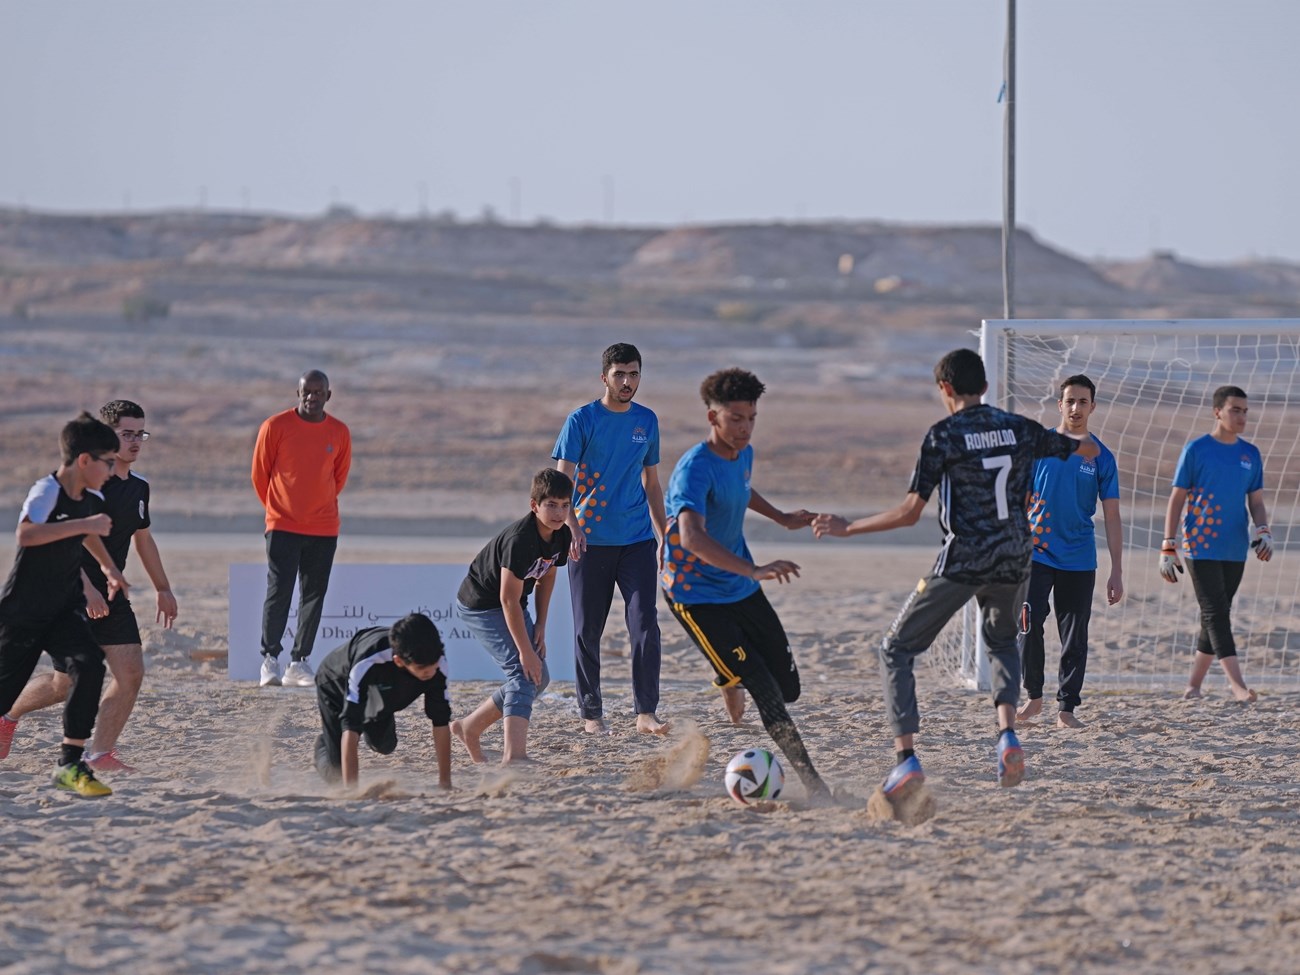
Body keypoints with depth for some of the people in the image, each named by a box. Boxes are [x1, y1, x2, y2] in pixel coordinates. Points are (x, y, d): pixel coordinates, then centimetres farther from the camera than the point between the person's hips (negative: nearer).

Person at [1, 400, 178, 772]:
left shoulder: (138, 486, 9)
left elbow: (143, 538, 25)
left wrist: (163, 589, 28)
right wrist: (86, 587, -29)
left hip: (111, 594, 7)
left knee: (131, 672, -8)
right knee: (66, 683, 0)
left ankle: (100, 754, 0)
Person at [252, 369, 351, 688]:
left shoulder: (339, 433, 3)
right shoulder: (275, 426, -5)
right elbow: (260, 473, 5)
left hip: (324, 529, 3)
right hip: (283, 526, -3)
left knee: (314, 597, 3)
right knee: (279, 593, -9)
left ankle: (299, 662, 10)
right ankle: (270, 659, -2)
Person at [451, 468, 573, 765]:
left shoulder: (561, 535, -7)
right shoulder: (519, 540, -32)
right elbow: (508, 599, -30)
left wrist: (540, 625, 3)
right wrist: (525, 650, -27)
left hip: (511, 608, 9)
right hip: (480, 605, -9)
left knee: (539, 679, 7)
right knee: (523, 671, -22)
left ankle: (469, 728, 22)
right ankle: (514, 754, -32)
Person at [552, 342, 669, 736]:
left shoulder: (647, 421, 9)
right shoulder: (582, 420, -4)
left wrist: (664, 536, 17)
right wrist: (572, 527, -25)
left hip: (637, 540, 3)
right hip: (590, 541, -3)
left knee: (645, 623, -9)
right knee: (588, 630, 3)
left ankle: (646, 712, -8)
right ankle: (591, 713, 15)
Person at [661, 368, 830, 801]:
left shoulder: (743, 454, 1)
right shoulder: (695, 469, -26)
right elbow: (691, 537, -43)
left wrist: (781, 517, 31)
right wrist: (753, 569, -52)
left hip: (742, 589, 8)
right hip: (697, 597, -8)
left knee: (788, 687, 8)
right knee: (766, 692, -15)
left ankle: (729, 677, 38)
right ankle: (811, 781, -9)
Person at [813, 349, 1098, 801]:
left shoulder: (944, 434, -7)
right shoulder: (1020, 429, 7)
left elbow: (910, 513, -11)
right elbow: (1089, 450, 19)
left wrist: (847, 528, 0)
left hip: (962, 561, -5)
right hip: (1014, 561, 5)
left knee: (897, 649, 8)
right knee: (1002, 642, 32)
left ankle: (906, 759, -7)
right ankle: (1007, 734, 8)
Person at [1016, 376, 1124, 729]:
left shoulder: (1101, 457, 3)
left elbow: (1112, 518, 3)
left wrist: (1117, 572, -2)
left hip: (1079, 561, 1)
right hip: (1035, 554, -1)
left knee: (1075, 638, 2)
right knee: (1029, 627, -10)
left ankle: (1066, 709, 11)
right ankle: (1034, 697, 8)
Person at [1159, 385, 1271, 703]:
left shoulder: (1251, 454, 11)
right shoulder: (1196, 450, -3)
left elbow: (1256, 502, 15)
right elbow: (1177, 499, -1)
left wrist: (1263, 531, -6)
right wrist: (1168, 548, -6)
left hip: (1235, 551, 5)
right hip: (1201, 547, -5)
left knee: (1216, 617, 7)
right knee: (1216, 614, -12)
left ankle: (1193, 686, 16)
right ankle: (1237, 685, -21)